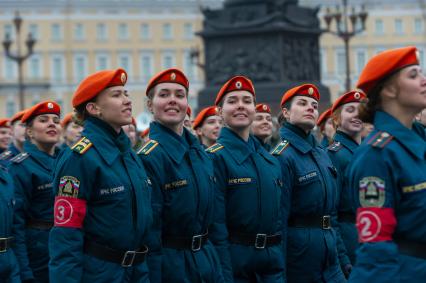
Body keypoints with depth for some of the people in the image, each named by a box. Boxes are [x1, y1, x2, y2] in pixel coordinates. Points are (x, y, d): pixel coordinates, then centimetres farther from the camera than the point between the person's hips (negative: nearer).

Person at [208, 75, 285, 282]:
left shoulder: (269, 159, 11)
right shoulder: (215, 158, -10)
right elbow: (216, 223, -15)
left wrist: (285, 264, 12)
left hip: (274, 259, 6)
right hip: (235, 263, -6)